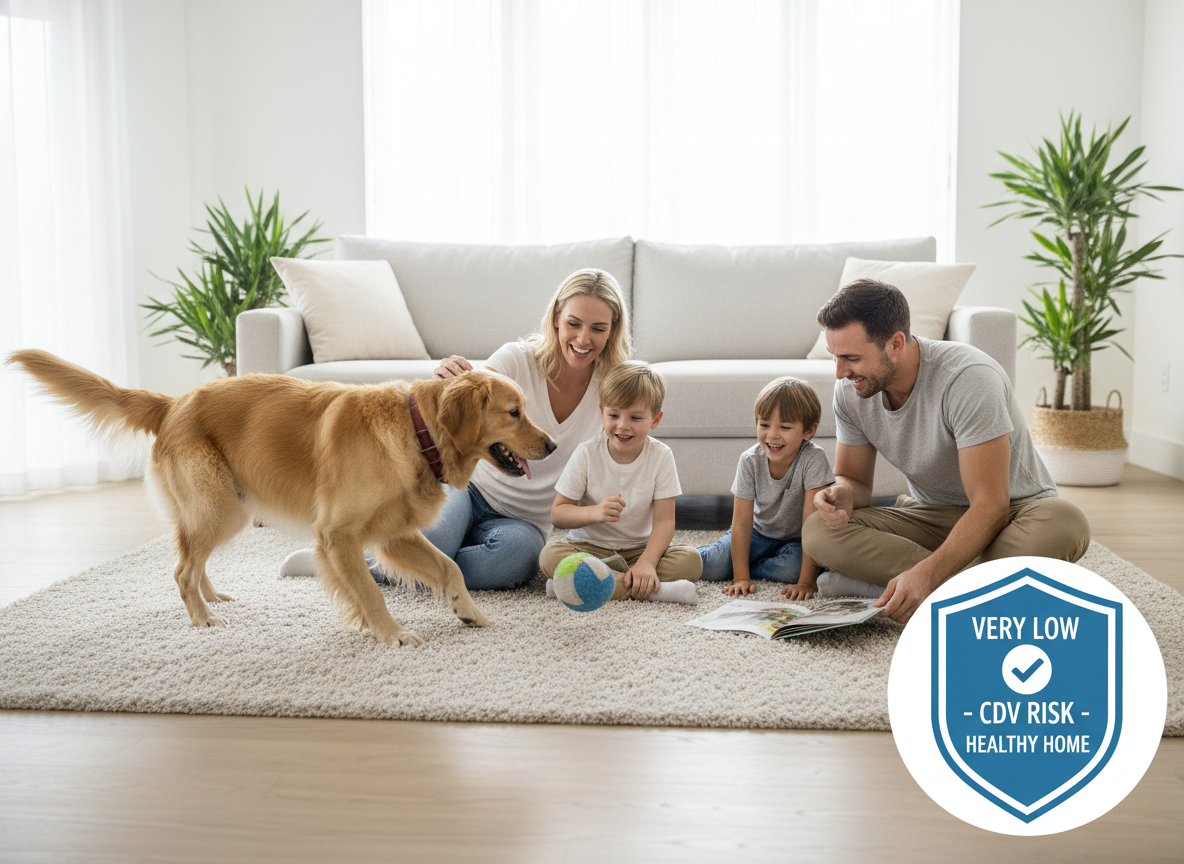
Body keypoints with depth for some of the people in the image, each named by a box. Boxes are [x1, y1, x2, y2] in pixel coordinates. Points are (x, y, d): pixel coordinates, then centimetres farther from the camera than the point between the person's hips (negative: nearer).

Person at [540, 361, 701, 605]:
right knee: (550, 555, -31)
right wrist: (594, 513, -28)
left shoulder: (660, 456, -6)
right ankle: (649, 589, -36)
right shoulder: (587, 454, -8)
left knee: (691, 559, -24)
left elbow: (664, 521, -11)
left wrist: (647, 562, -28)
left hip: (640, 549, 1)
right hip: (589, 546, -1)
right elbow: (557, 513, -8)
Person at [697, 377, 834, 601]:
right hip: (760, 533, 1)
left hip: (797, 540, -1)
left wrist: (807, 582, -33)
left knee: (791, 568, -34)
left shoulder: (813, 459, -28)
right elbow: (742, 522, -18)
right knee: (712, 567, -22)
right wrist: (741, 578, -25)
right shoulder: (750, 460, -19)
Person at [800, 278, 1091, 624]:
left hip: (1011, 510, -4)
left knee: (1064, 524, -40)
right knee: (818, 532, -22)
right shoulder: (850, 390, -10)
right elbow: (855, 480, 3)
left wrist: (927, 574, -44)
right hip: (931, 515, 4)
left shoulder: (967, 378, -28)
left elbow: (991, 507, -30)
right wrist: (843, 493, -24)